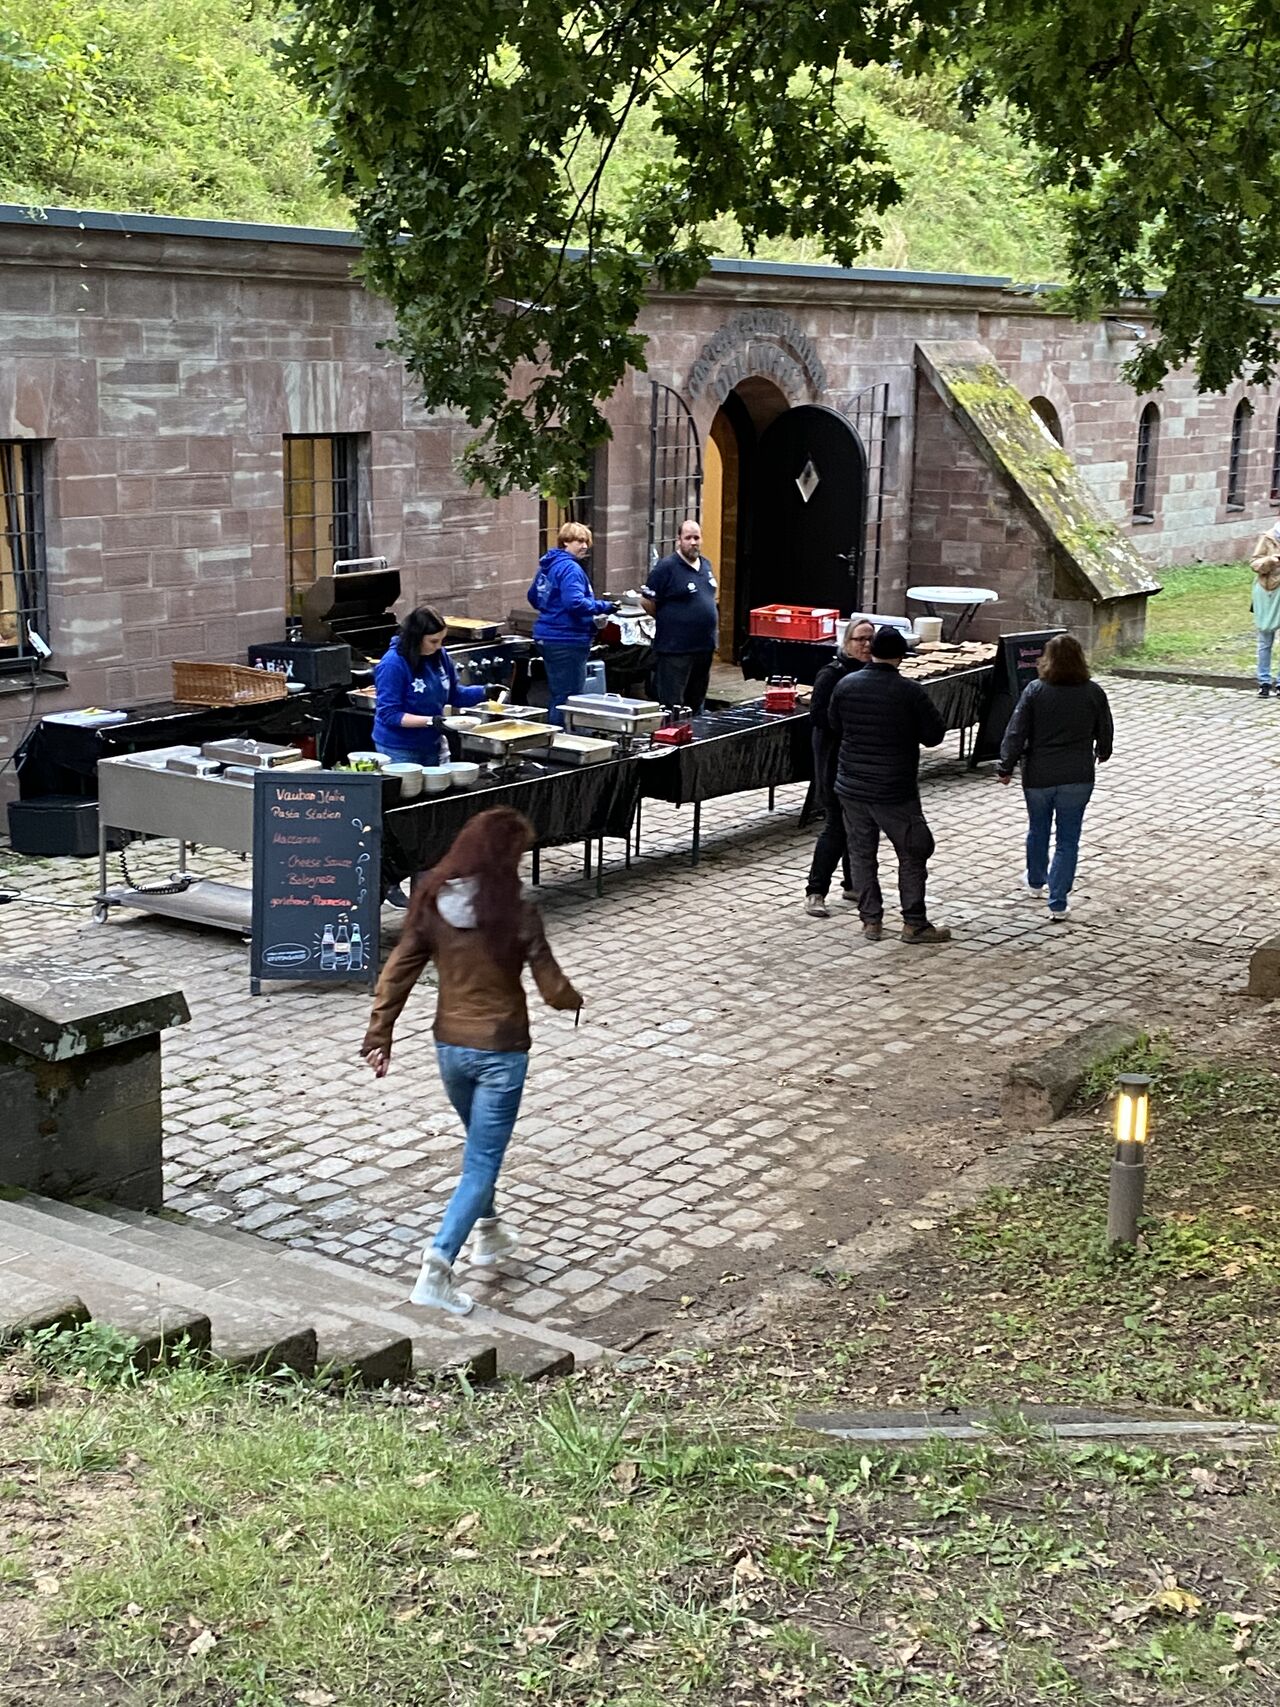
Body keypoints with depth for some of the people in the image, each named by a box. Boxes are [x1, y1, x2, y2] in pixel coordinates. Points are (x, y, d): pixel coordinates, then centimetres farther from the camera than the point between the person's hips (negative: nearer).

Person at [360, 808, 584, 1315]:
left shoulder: (432, 903, -5)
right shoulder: (516, 913, -19)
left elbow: (397, 972, -3)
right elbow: (552, 989, -14)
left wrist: (378, 1037, 4)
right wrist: (575, 998, 9)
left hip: (450, 1047, 6)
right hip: (500, 1052, -5)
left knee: (481, 1145, 28)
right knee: (481, 1162, 1)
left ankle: (488, 1232, 45)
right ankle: (438, 1265, -9)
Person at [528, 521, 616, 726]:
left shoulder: (548, 565, 14)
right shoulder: (570, 568, -16)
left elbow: (534, 597, 25)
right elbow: (575, 602, -27)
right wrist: (603, 607, -18)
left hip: (547, 638, 10)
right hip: (567, 640, -10)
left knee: (557, 696, 17)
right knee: (568, 699, -6)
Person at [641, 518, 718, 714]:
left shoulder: (706, 565, 12)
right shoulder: (666, 567, -12)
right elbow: (647, 601, -11)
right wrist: (667, 621, -3)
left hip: (704, 646, 8)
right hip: (675, 649, -8)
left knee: (696, 703, 16)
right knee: (671, 706, -5)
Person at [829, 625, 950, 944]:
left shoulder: (846, 685, -3)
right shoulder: (910, 692, -15)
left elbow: (834, 724, 12)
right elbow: (934, 735, -7)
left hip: (851, 788, 4)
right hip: (896, 791, -3)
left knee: (862, 854, 13)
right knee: (912, 856, 8)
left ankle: (870, 920, 15)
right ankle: (914, 923, 10)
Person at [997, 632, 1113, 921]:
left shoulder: (1035, 691, -10)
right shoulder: (1094, 693, -5)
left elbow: (1016, 732, -9)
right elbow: (1105, 731, 8)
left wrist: (1005, 767, 2)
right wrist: (1102, 753, 30)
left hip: (1038, 776, 0)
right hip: (1077, 778, 0)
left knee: (1038, 831, 23)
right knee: (1068, 840, 6)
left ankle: (1036, 881, 44)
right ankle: (1058, 903, 2)